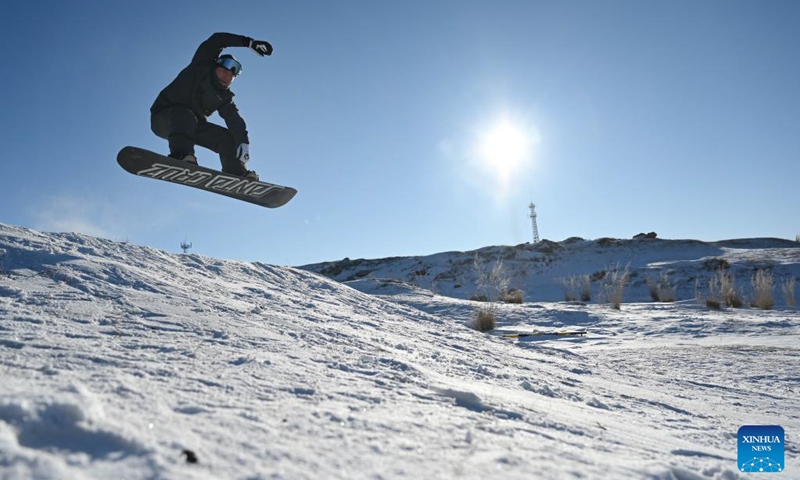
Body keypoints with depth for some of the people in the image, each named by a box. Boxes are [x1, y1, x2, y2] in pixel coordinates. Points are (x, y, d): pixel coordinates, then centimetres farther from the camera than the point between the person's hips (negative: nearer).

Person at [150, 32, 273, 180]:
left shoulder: (224, 97, 3)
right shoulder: (201, 67, -6)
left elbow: (235, 121, -12)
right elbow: (216, 40, -16)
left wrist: (243, 142, -31)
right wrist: (250, 43, -24)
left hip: (191, 125, 5)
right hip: (163, 118, -5)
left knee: (227, 137, -8)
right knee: (185, 115, -38)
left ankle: (236, 175, -16)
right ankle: (180, 156, -54)